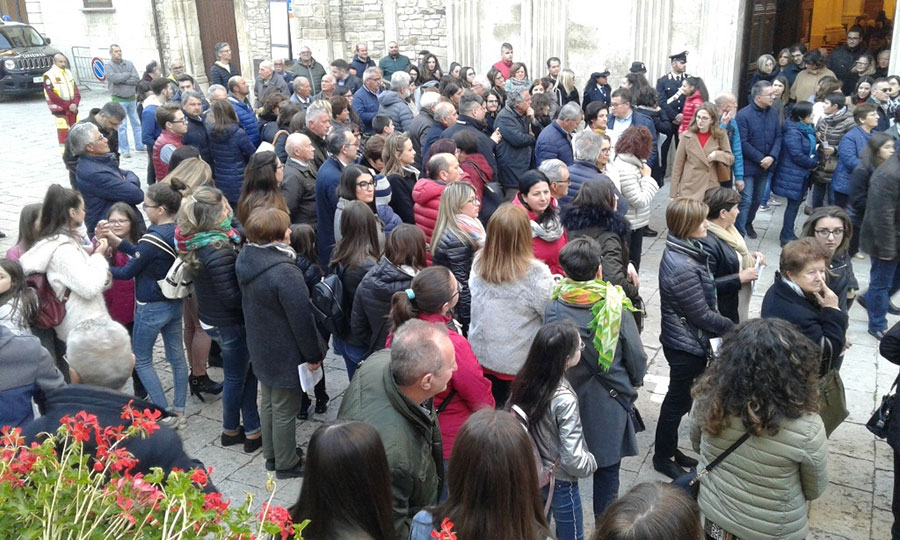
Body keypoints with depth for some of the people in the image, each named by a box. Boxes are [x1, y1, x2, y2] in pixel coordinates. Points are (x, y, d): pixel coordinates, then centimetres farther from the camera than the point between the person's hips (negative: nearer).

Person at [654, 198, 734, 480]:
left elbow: (704, 290, 13)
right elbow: (702, 314, -23)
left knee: (682, 398, 23)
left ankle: (670, 449, 40)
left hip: (688, 341, 9)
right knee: (678, 401, 9)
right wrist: (732, 326, -10)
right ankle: (662, 457, 28)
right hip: (686, 345, -9)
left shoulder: (683, 251, 1)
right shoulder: (683, 268, -31)